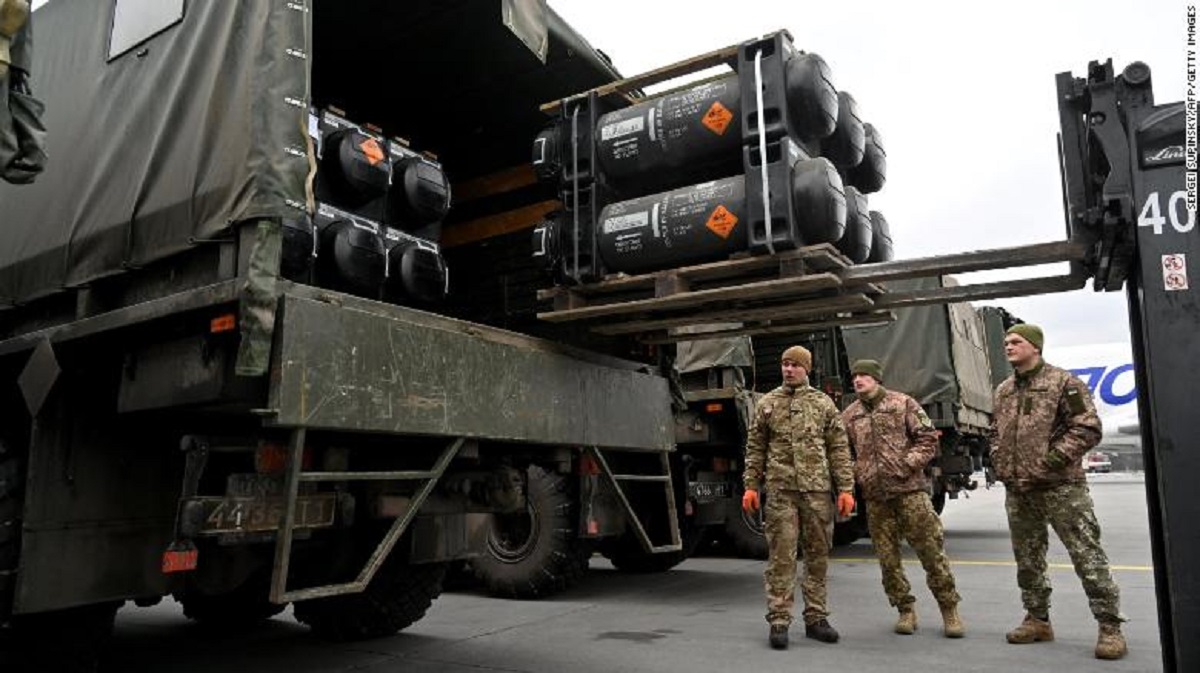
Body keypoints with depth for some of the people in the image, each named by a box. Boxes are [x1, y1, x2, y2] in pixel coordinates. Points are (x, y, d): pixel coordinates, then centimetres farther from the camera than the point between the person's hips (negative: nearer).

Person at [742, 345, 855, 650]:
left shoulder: (823, 403, 9)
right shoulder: (766, 404, 9)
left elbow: (839, 449, 7)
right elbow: (755, 448, 10)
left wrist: (846, 488, 0)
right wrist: (750, 486, 2)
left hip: (817, 489, 1)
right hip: (780, 490, -1)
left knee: (818, 555, 8)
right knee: (781, 556, -2)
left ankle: (815, 618, 20)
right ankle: (779, 621, 4)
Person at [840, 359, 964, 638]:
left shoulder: (903, 403, 3)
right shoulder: (848, 416, 11)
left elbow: (928, 437, 1)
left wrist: (909, 463, -11)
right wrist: (857, 474, 0)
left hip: (910, 489, -3)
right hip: (874, 496, 3)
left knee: (931, 549, -1)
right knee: (888, 557, 6)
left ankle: (950, 610, 13)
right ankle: (906, 610, 20)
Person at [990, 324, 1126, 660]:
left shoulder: (1063, 382, -6)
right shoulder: (1003, 390, 14)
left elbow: (1088, 429, -12)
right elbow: (995, 432, 24)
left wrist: (1050, 462, -17)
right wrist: (999, 463, 8)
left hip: (1060, 486, -6)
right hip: (1017, 490, 7)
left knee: (1087, 555, -4)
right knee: (1027, 558, 13)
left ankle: (1110, 627, 6)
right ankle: (1038, 620, 25)